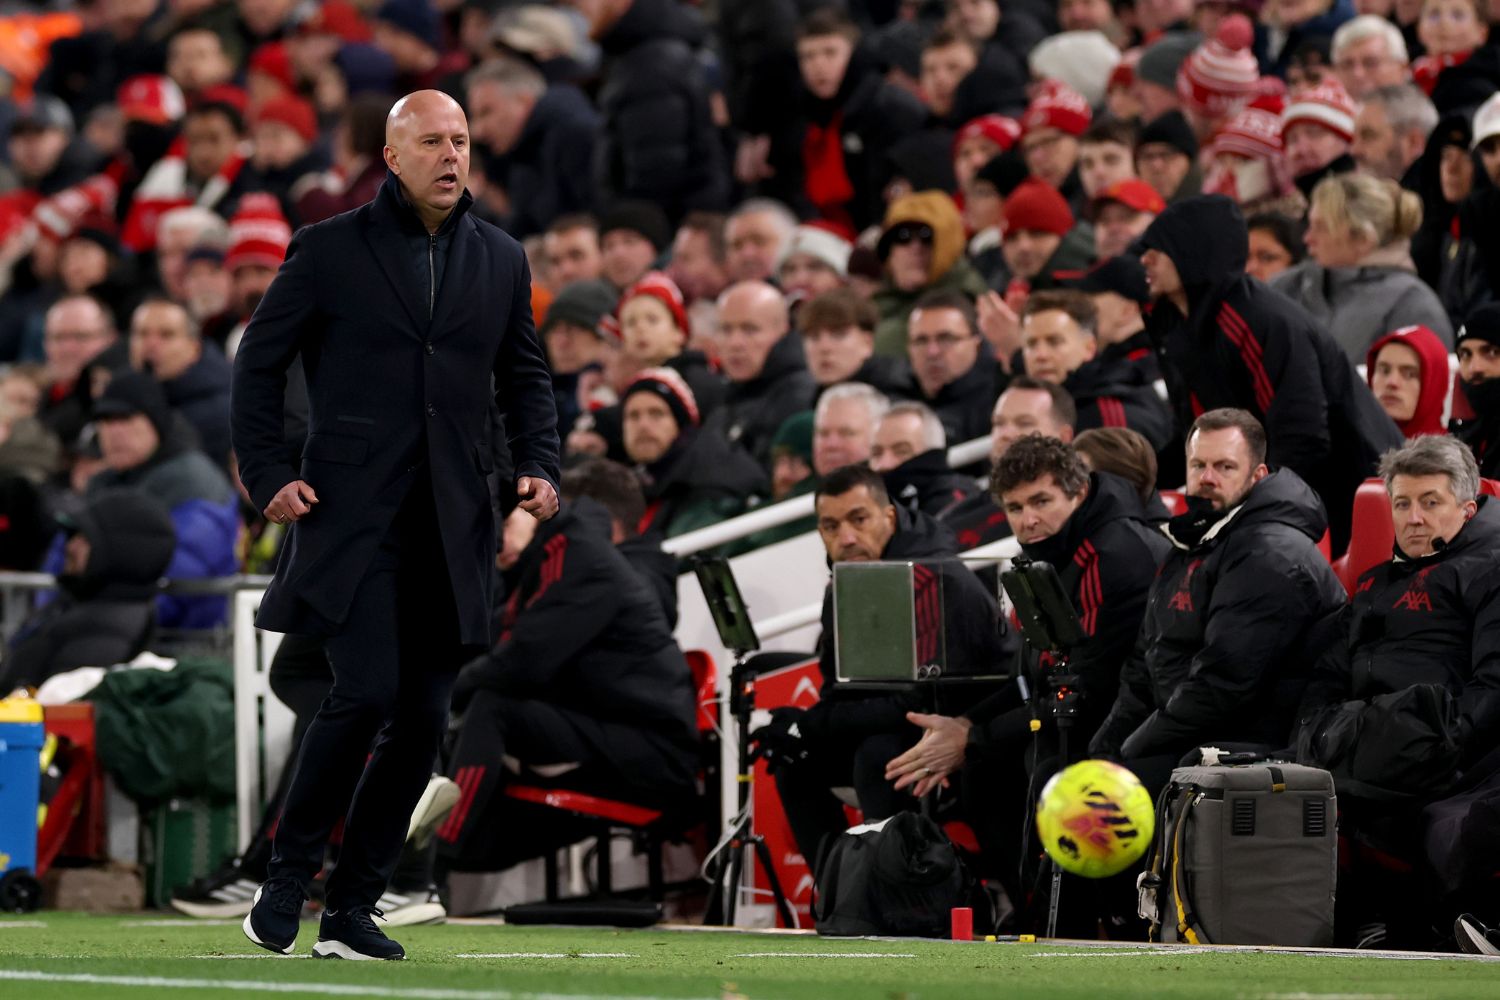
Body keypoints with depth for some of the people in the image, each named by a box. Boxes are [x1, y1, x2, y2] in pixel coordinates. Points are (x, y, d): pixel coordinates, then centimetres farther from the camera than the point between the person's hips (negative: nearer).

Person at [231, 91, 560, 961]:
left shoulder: (501, 260, 13)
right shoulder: (330, 251, 1)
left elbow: (526, 375, 21)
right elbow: (260, 361, 6)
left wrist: (540, 465, 5)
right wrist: (268, 474, -3)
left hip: (453, 524, 4)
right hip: (353, 518, -4)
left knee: (424, 718, 1)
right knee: (366, 693, -17)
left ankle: (354, 908, 10)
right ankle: (288, 879, 1)